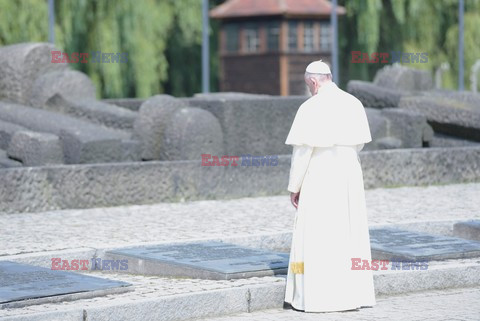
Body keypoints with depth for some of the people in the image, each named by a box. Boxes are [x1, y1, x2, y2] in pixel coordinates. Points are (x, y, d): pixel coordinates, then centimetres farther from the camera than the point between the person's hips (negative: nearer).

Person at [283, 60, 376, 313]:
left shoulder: (311, 107, -14)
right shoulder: (354, 104, 4)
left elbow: (302, 151, -14)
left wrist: (294, 186, -5)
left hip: (320, 179, -6)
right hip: (350, 177, 6)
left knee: (316, 237, 1)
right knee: (350, 235, 12)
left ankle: (318, 296, 2)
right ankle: (354, 293, 14)